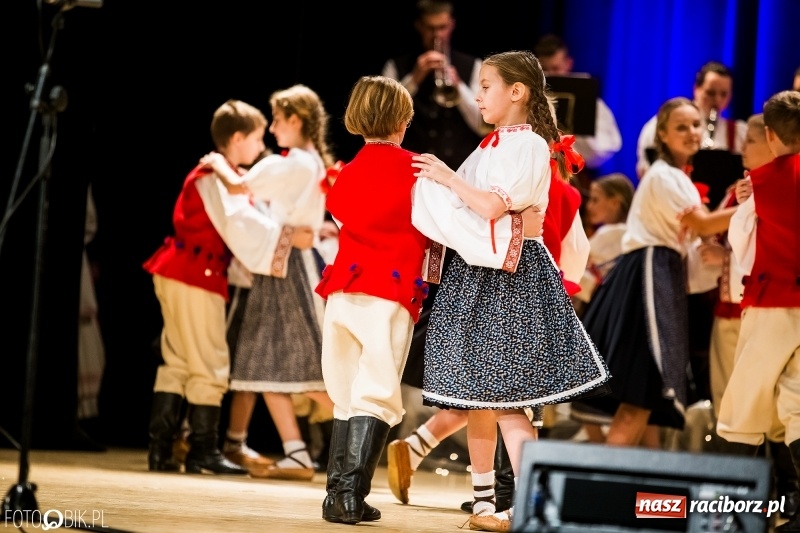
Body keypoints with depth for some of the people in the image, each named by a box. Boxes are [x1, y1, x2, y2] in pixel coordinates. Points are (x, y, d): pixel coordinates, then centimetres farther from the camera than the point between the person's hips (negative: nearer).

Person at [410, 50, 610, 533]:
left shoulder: (528, 146, -11)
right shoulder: (491, 146, 16)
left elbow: (492, 206, -22)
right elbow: (467, 209, 15)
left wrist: (447, 177, -12)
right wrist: (439, 178, 4)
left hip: (509, 277, -9)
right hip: (476, 274, 9)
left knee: (503, 395, -11)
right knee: (475, 393, 11)